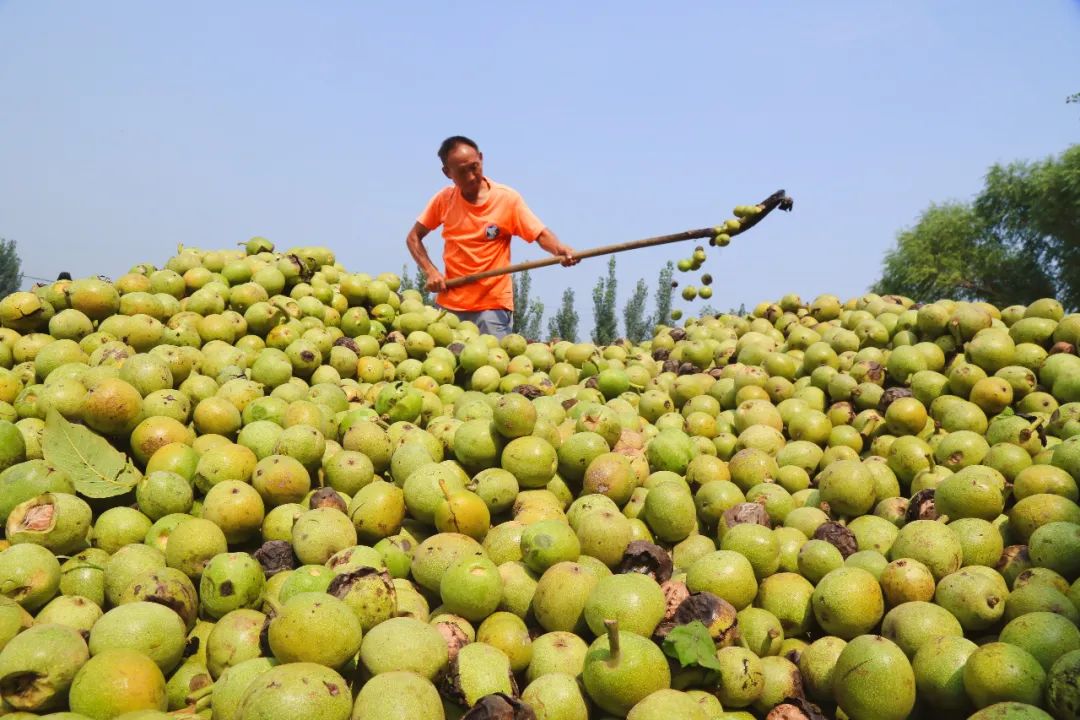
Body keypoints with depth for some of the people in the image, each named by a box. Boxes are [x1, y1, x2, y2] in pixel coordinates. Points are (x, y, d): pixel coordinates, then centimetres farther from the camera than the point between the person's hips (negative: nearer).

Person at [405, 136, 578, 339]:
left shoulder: (507, 198, -6)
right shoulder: (444, 199, 2)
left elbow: (541, 234, -8)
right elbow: (413, 238, 11)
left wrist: (560, 250, -29)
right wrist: (431, 272, -4)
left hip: (493, 305, -3)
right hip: (449, 304, 3)